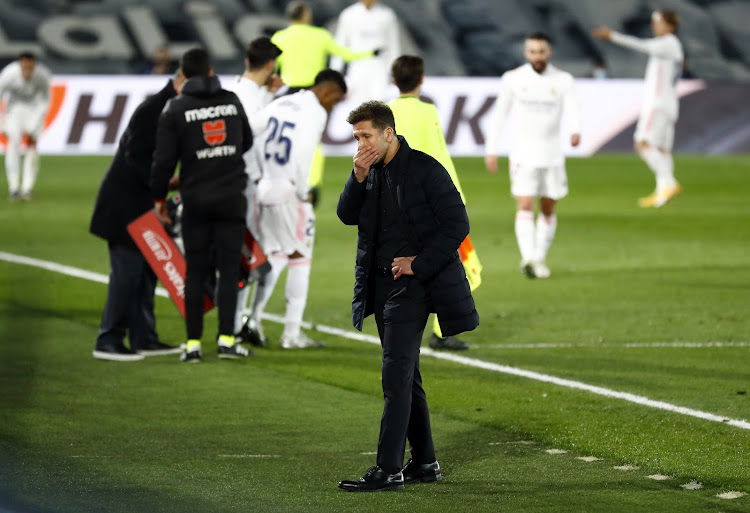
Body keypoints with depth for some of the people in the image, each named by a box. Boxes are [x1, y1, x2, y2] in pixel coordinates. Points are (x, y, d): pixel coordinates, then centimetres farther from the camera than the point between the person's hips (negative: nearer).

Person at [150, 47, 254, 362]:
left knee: (195, 271, 5)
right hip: (231, 197, 1)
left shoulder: (176, 109, -4)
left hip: (196, 198, -1)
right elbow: (247, 142, 18)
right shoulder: (232, 101, 4)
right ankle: (227, 339, -5)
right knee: (229, 268, 2)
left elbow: (164, 159, -5)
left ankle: (193, 343, 3)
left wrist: (159, 197, 7)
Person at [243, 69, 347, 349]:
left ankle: (254, 318, 5)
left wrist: (257, 178, 13)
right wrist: (302, 191, -10)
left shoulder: (278, 105, 12)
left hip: (265, 190, 7)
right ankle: (292, 333, 6)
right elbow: (302, 155, -20)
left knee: (274, 256, 17)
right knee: (299, 259, 4)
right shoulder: (316, 113, -10)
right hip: (290, 195, -7)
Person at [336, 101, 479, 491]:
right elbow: (347, 215, 5)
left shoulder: (425, 169, -11)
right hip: (382, 282, 8)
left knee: (396, 374, -14)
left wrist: (419, 263, -15)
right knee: (404, 375, 13)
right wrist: (359, 178, -9)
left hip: (413, 281, -8)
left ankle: (388, 469, -17)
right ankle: (424, 462, 21)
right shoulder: (370, 170, 10)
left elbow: (457, 224, -12)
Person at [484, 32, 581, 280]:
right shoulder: (513, 79, 1)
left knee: (548, 210, 8)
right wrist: (491, 149, 5)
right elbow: (499, 114, 7)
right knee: (524, 206, -15)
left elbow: (572, 109, -14)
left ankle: (540, 259, 22)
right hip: (523, 154, -1)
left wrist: (576, 130, -35)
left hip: (552, 154, 1)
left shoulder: (563, 80, 0)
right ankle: (528, 257, -26)